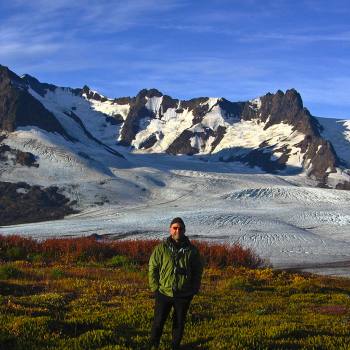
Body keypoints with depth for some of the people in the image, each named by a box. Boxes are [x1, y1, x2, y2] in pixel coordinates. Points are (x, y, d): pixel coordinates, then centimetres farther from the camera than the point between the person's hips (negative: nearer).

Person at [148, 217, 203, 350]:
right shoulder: (161, 248, -4)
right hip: (164, 293, -1)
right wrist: (155, 287, -4)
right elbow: (153, 268, 0)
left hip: (184, 295, 1)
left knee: (179, 323, 13)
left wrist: (194, 289, 4)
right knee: (158, 322, 6)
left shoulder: (192, 250, 0)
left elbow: (198, 271, 9)